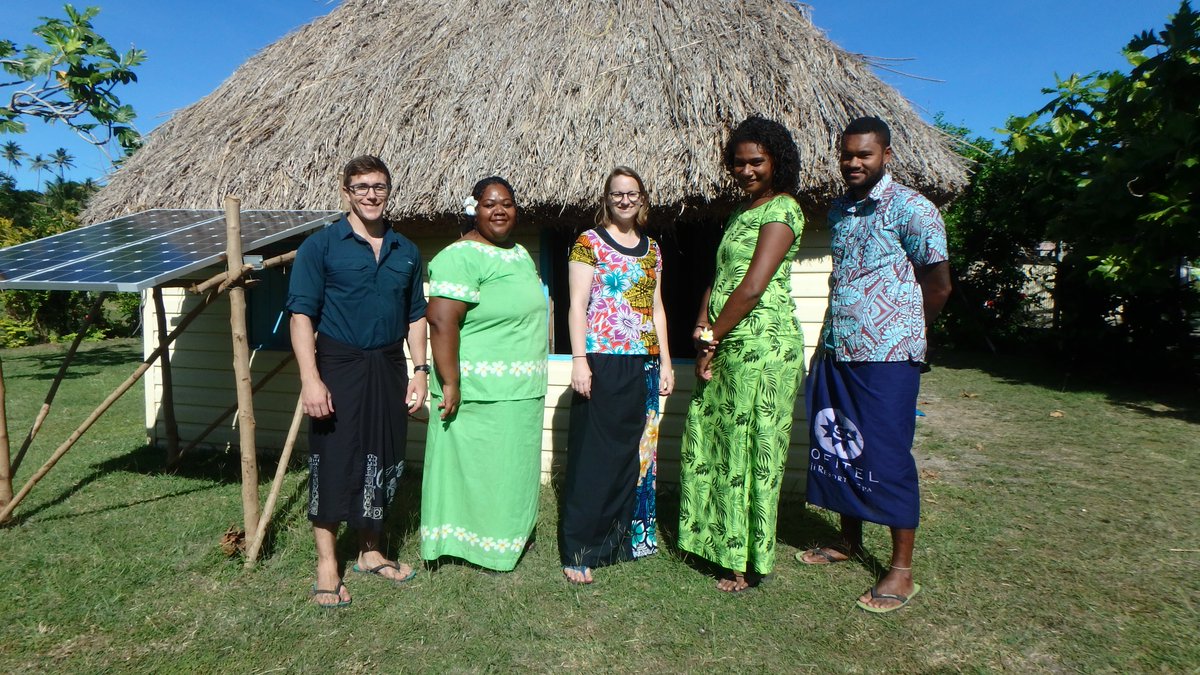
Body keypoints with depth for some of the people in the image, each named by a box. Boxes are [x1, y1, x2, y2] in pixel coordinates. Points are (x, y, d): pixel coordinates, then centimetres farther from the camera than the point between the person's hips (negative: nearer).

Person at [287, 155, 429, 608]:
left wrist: (420, 371, 6)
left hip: (389, 368, 4)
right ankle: (326, 564, 17)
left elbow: (416, 316, 14)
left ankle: (371, 552, 29)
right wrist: (310, 379, -17)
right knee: (333, 464, 1)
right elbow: (301, 315, -8)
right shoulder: (320, 246, -3)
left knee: (382, 463, 12)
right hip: (338, 367, -4)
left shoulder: (406, 252, 10)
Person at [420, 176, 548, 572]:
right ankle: (475, 544, 19)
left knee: (512, 464, 19)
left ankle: (511, 534, 35)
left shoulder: (521, 254, 13)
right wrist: (450, 383, -27)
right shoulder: (461, 256, -16)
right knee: (473, 465, 3)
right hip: (478, 392, -9)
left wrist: (534, 378, 23)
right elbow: (441, 320, -24)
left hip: (522, 391, 9)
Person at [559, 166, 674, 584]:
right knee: (593, 455, -3)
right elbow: (578, 304, -6)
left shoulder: (651, 248, 16)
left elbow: (657, 307, 17)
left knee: (635, 452, 11)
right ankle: (579, 551, 6)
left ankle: (624, 538, 26)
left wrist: (665, 361, 12)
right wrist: (579, 360, -14)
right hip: (602, 361, -6)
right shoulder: (589, 242, 0)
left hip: (644, 363, 6)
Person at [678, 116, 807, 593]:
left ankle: (749, 561, 15)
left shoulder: (782, 209, -8)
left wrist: (711, 340, -10)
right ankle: (715, 538, 30)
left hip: (762, 346, -9)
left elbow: (752, 288, -17)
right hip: (726, 347, 9)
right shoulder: (742, 210, 19)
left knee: (752, 450, 0)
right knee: (709, 441, 14)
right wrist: (704, 330, -1)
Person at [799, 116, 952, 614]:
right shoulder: (839, 210, 13)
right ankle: (849, 541, 31)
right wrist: (831, 337, 14)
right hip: (835, 352, 7)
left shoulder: (910, 209, -8)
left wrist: (904, 332, 6)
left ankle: (902, 571, 12)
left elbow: (938, 285, -5)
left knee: (887, 457, -1)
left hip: (887, 357, -7)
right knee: (837, 448, 13)